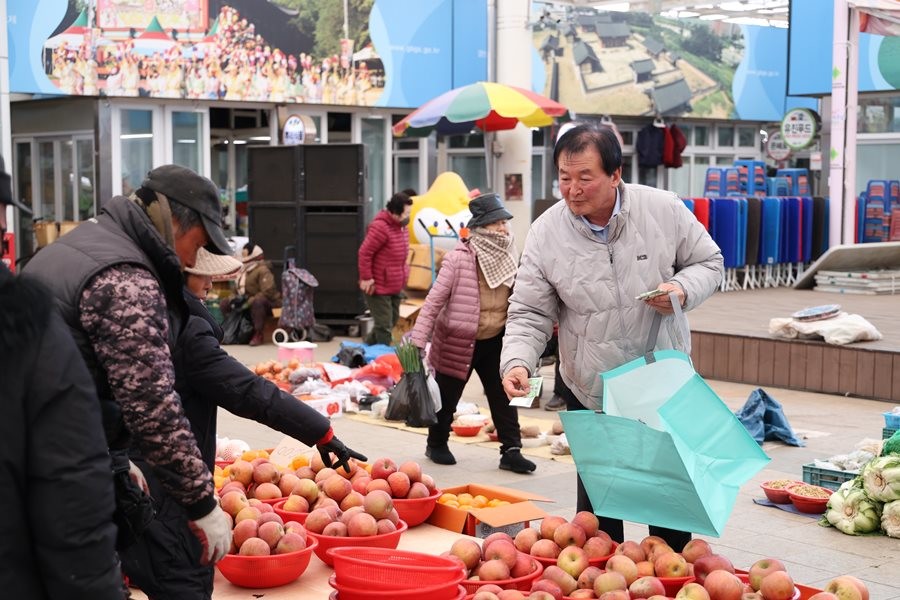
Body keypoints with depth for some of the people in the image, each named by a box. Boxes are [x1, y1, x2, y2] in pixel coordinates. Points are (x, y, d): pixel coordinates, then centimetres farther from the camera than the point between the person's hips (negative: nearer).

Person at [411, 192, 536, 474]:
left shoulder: (508, 256, 0)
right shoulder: (459, 258, -19)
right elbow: (434, 300, -18)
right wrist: (418, 340, -21)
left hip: (495, 341, 5)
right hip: (457, 342, -5)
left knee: (503, 397, 3)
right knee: (447, 397, 11)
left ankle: (511, 451, 9)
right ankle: (436, 444, 31)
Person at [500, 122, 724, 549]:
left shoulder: (665, 210, -10)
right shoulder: (547, 232, -10)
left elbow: (708, 262, 3)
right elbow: (530, 312, -6)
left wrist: (683, 289, -18)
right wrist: (517, 361, -23)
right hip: (591, 395, 0)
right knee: (597, 505, 9)